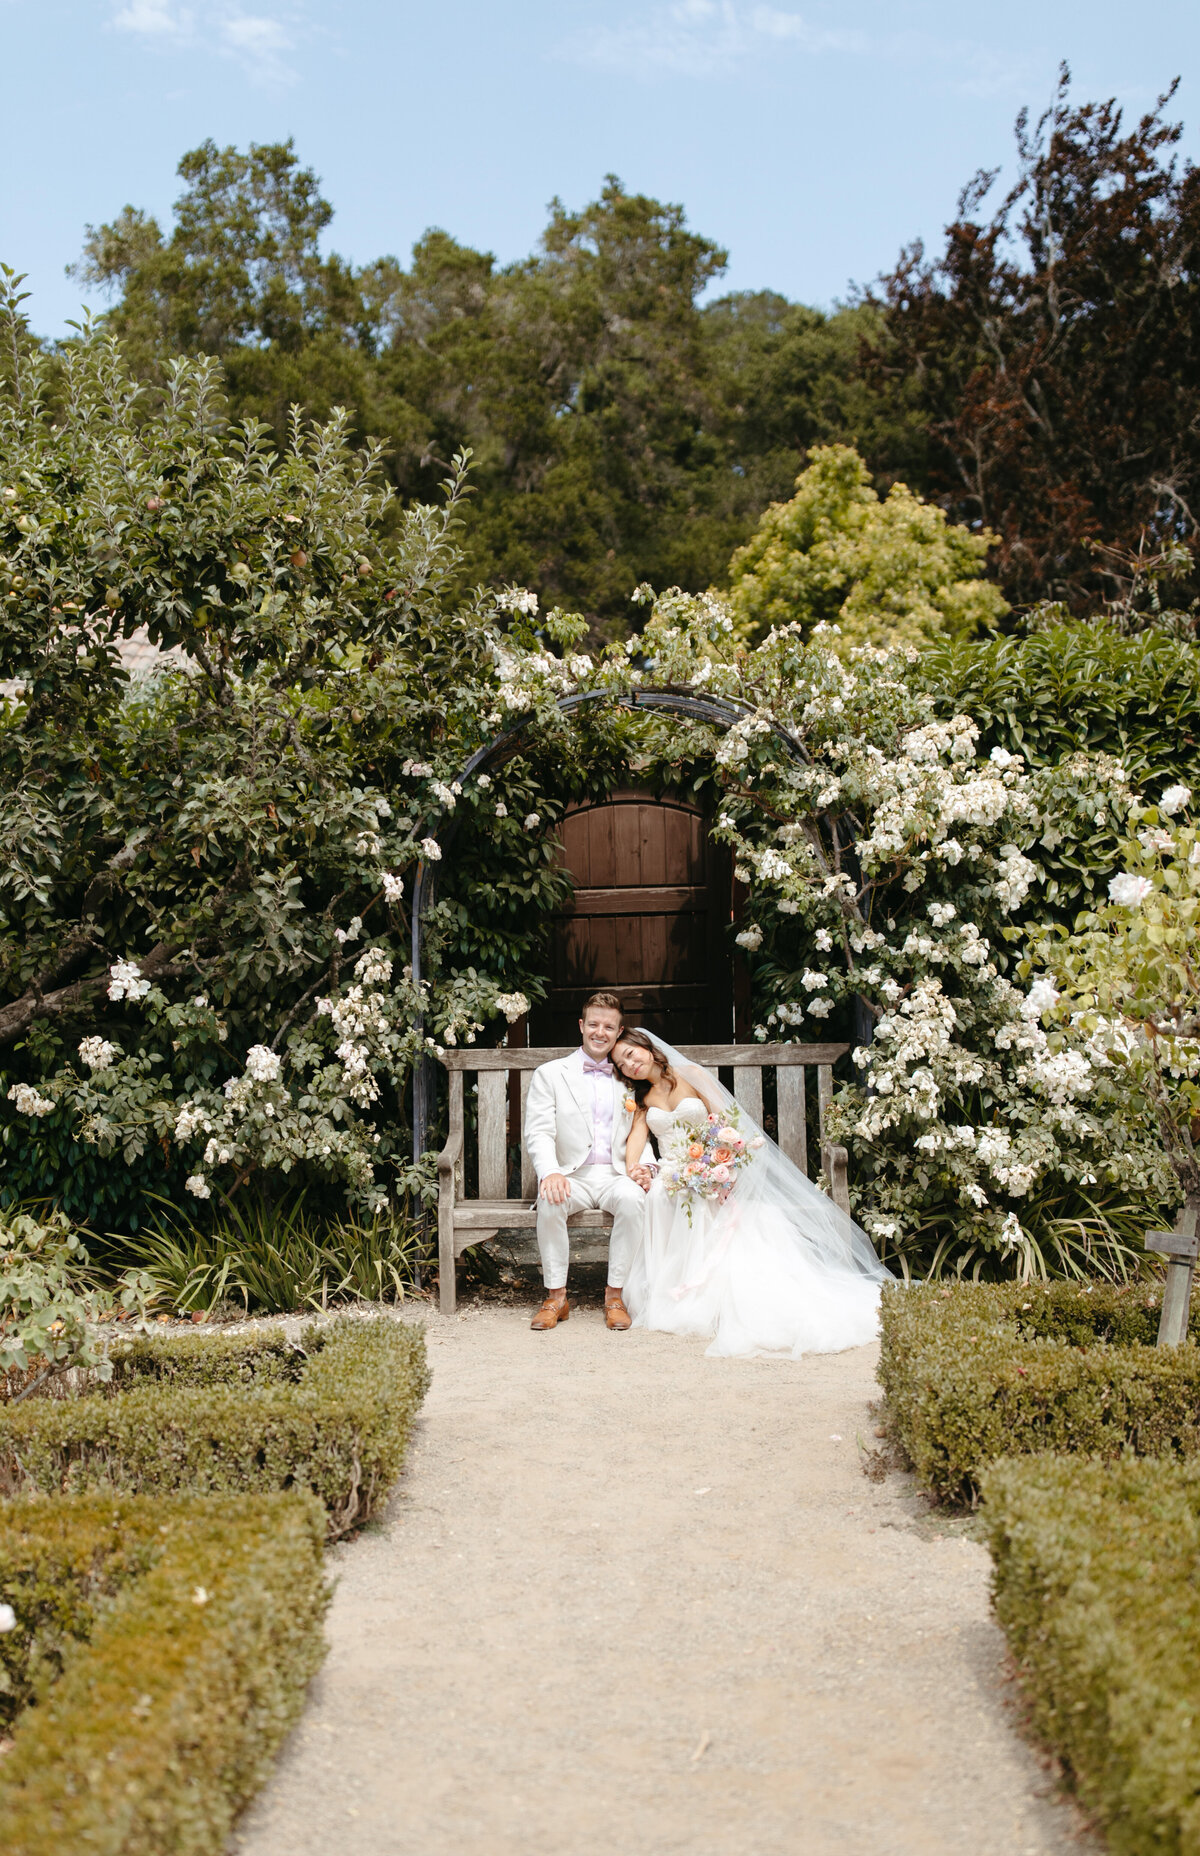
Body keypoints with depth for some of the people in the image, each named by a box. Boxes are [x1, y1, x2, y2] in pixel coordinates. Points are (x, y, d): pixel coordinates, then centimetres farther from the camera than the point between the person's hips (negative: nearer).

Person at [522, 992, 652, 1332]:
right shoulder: (550, 1073, 9)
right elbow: (538, 1132, -2)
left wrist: (644, 1168, -7)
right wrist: (550, 1172, -22)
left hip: (615, 1176, 1)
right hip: (571, 1178, -1)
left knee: (633, 1197, -34)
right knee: (550, 1200, -35)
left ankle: (615, 1294, -20)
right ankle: (556, 1296, -19)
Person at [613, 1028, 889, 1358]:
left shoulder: (691, 1076, 7)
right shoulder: (640, 1096, 18)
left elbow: (727, 1121, -1)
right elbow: (638, 1133, 2)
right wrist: (633, 1167, -20)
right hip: (669, 1178, 2)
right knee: (656, 1197, -33)